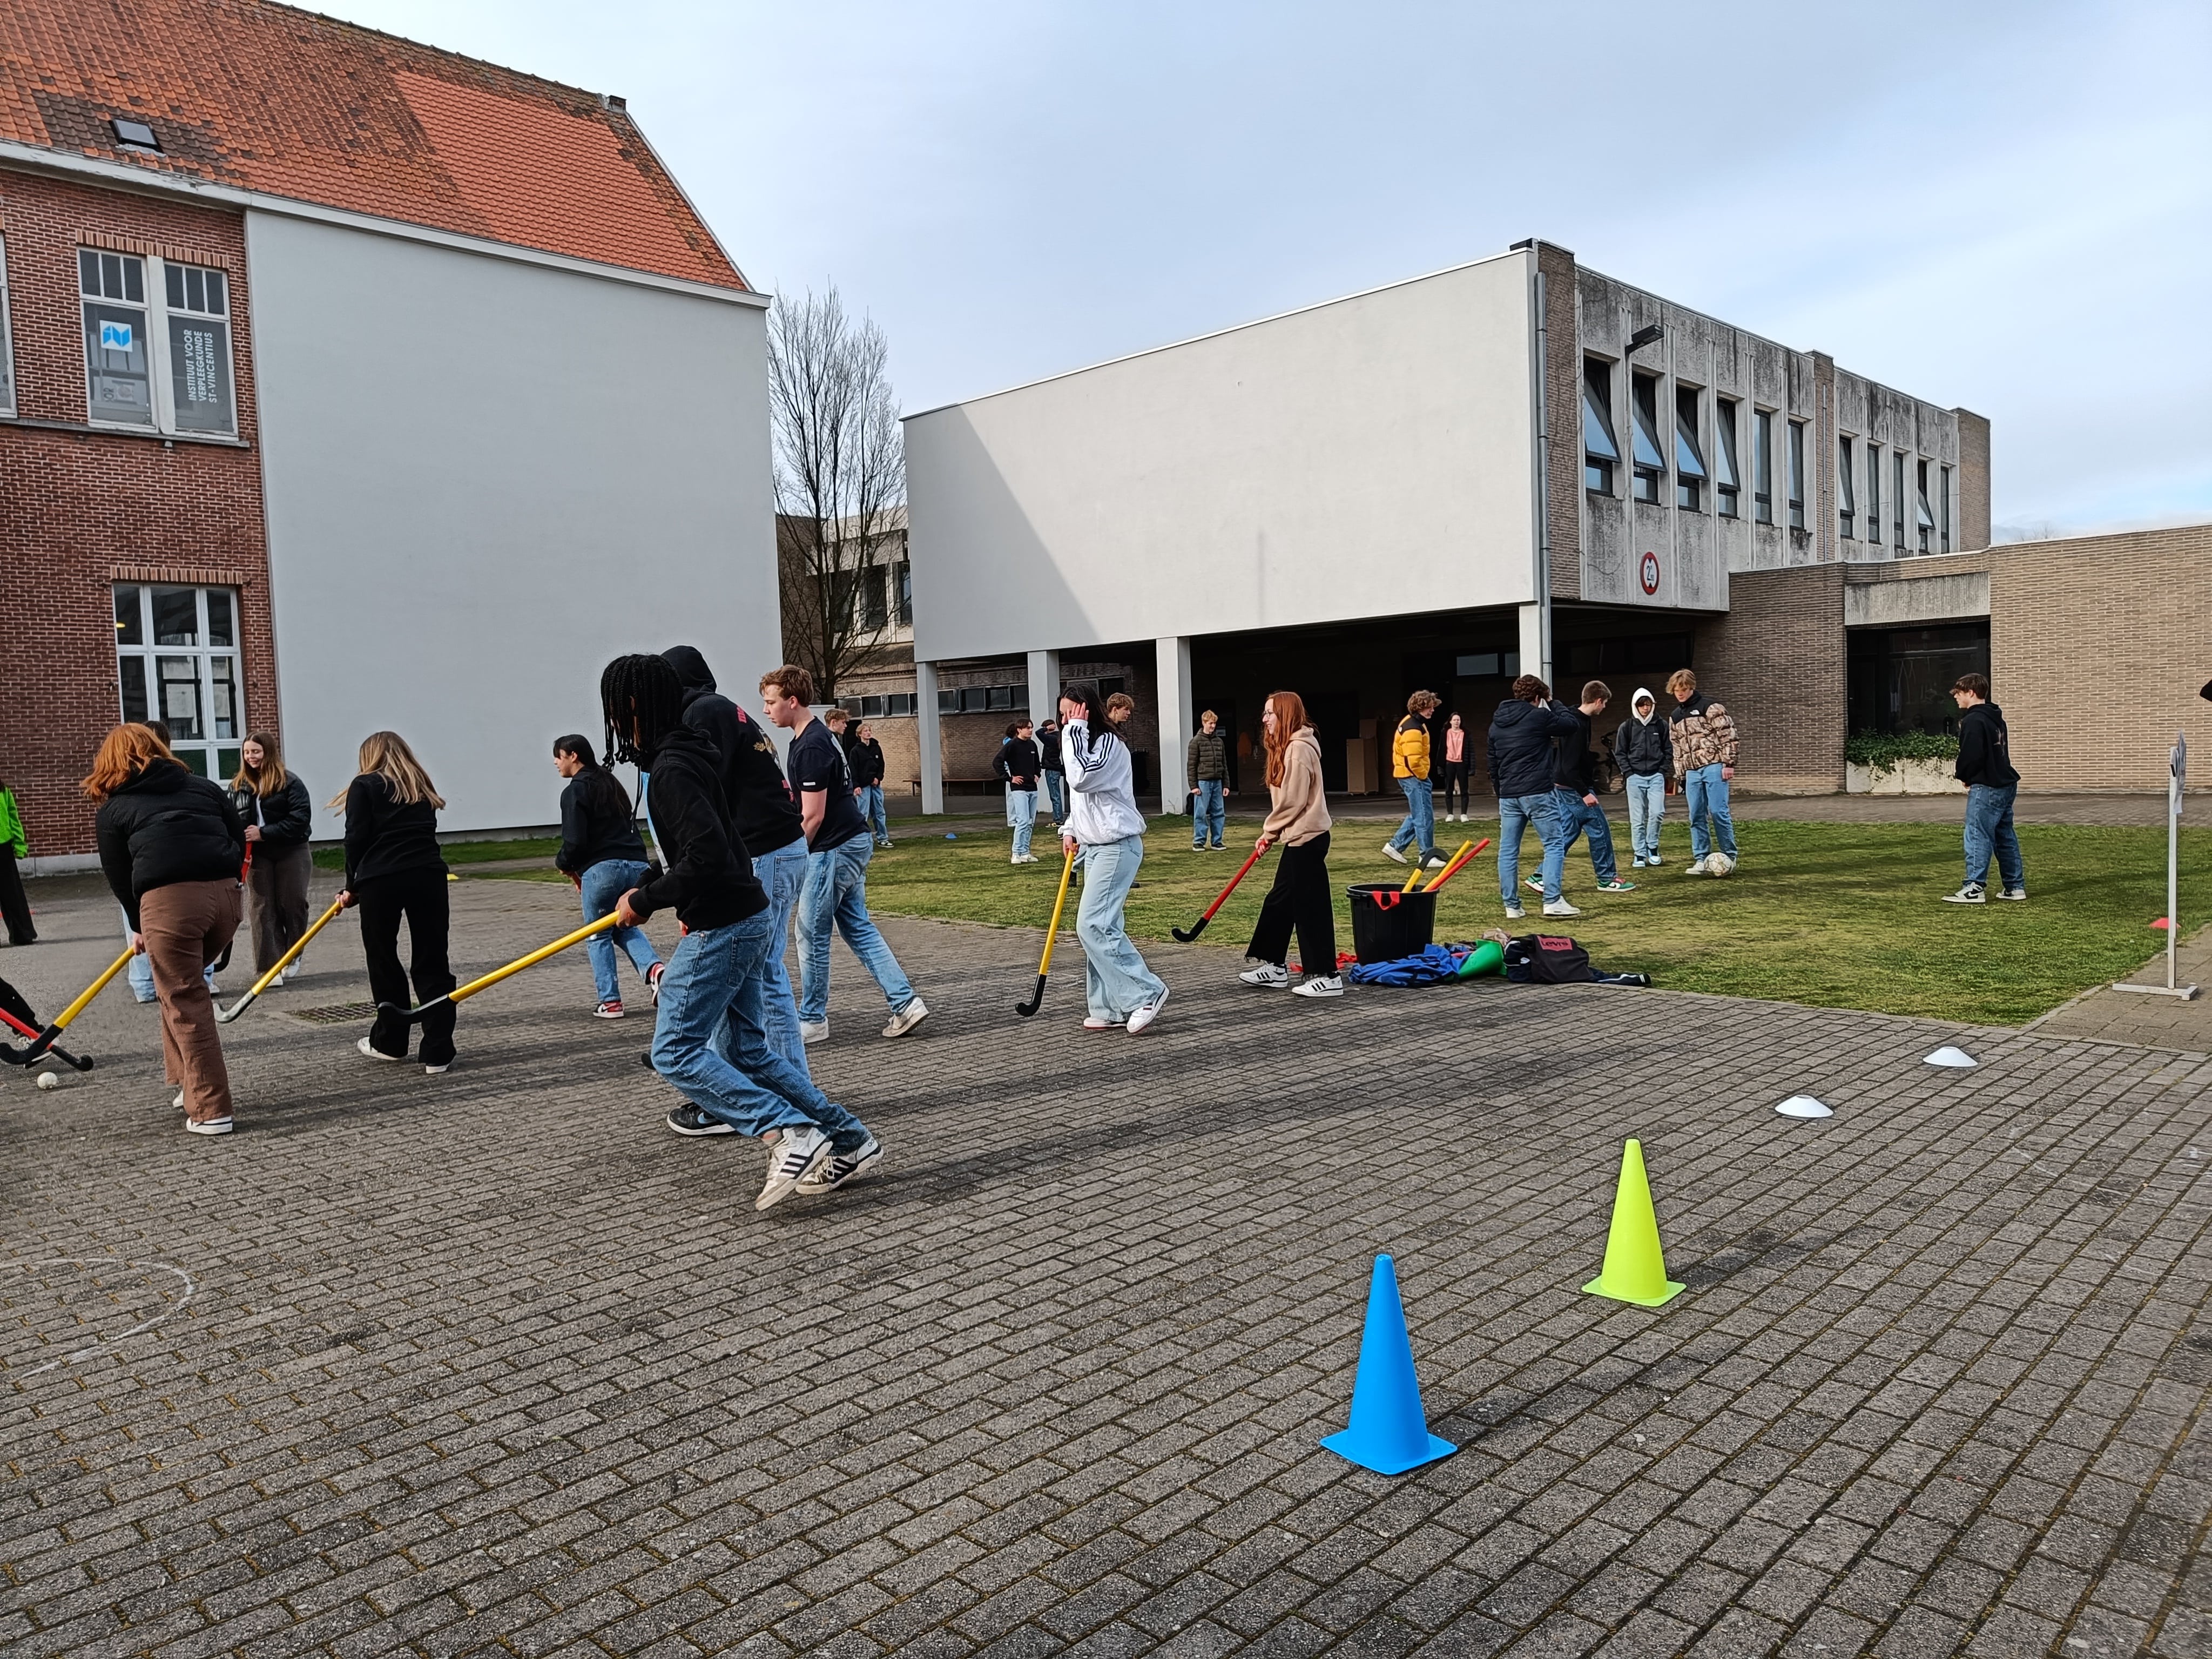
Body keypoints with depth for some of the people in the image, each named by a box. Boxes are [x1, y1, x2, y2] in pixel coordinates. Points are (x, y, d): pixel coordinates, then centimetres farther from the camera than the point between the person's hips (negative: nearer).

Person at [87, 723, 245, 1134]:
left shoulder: (111, 811, 16)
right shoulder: (205, 787, 22)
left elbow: (119, 875, 19)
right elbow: (240, 841, 18)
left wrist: (138, 926, 32)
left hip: (168, 899, -4)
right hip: (225, 893, 4)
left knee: (186, 1004, 4)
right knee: (184, 988, 26)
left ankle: (211, 1110, 5)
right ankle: (189, 1081, 32)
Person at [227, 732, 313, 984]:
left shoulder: (290, 782, -7)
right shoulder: (238, 785, 8)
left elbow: (301, 818, -15)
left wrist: (264, 833, -20)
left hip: (291, 852, -3)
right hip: (256, 855, 3)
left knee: (292, 905, 5)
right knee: (263, 910, -1)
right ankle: (269, 966, 0)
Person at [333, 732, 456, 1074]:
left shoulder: (364, 786, 7)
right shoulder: (422, 787, 21)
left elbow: (356, 839, -1)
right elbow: (426, 834, 17)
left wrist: (352, 886, 8)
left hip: (380, 880, -3)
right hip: (428, 875, 3)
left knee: (383, 960, 13)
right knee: (432, 964, 4)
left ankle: (390, 1042, 25)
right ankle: (438, 1053, 1)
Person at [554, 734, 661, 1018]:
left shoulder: (575, 791, -5)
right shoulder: (612, 784, 20)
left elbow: (575, 841, -14)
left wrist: (564, 864, 9)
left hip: (602, 869, -7)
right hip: (636, 865, 7)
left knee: (598, 936, 10)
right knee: (625, 927, 24)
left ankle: (610, 1001, 10)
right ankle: (653, 967, -3)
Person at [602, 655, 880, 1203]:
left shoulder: (673, 770, -18)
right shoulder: (681, 757, 14)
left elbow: (706, 854, -28)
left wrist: (644, 901, -16)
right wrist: (645, 888, 17)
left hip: (724, 927, -10)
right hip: (749, 918, 10)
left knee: (675, 1051, -4)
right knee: (748, 1051, 13)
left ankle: (792, 1134, -12)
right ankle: (848, 1140, 13)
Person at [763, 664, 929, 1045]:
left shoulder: (811, 747, -19)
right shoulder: (816, 736, 12)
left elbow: (813, 817, -19)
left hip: (834, 849, -10)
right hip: (854, 842, 10)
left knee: (812, 934, 1)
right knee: (858, 928, 12)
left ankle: (812, 1020, 12)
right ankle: (905, 1003, 8)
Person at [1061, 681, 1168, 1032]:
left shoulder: (1109, 742, -13)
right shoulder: (1085, 742, 18)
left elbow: (1081, 778, -28)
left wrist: (1075, 731, -20)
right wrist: (1071, 829, 13)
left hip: (1117, 846, -10)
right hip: (1095, 846, 10)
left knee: (1093, 926, -16)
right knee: (1102, 927, 7)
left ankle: (1146, 993, -9)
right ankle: (1111, 1009, 11)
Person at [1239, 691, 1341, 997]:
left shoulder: (1300, 749, -17)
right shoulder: (1286, 747, 16)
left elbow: (1293, 801, -19)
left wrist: (1269, 832, -8)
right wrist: (1270, 833, 11)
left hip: (1307, 838, -11)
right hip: (1297, 837, 11)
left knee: (1311, 905, -6)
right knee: (1279, 901, 16)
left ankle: (1327, 976, 0)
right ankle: (1275, 966, 26)